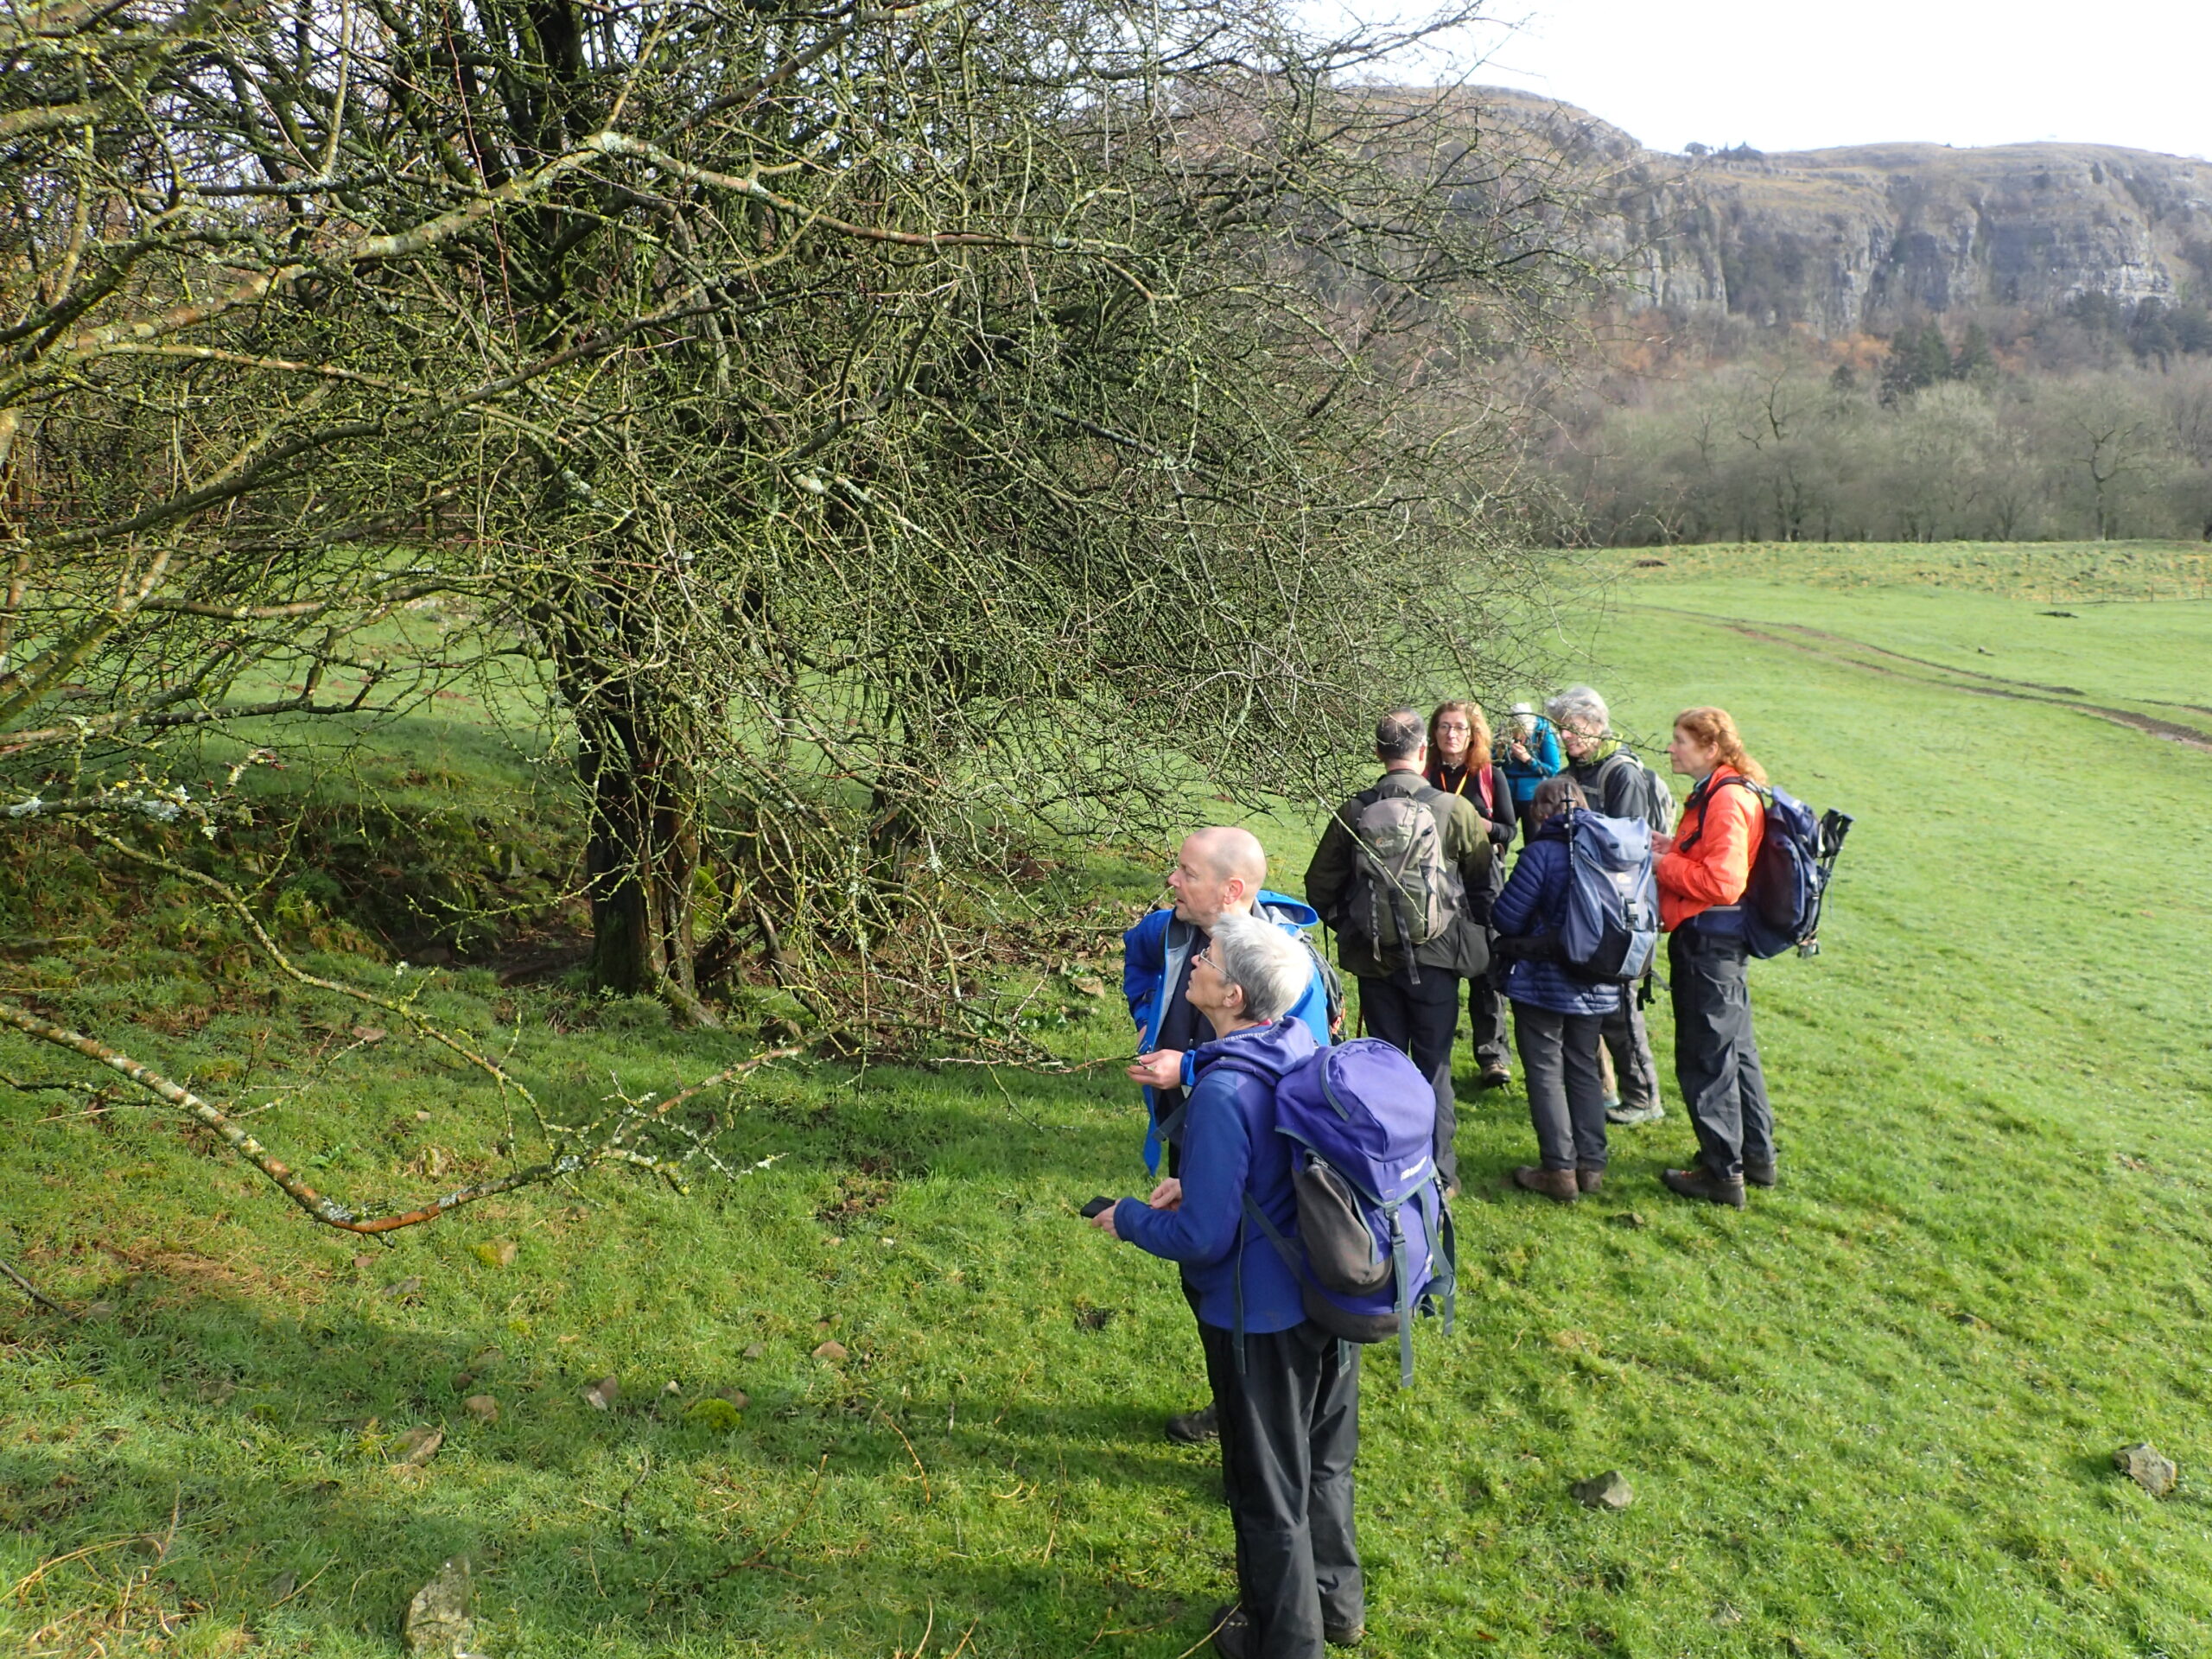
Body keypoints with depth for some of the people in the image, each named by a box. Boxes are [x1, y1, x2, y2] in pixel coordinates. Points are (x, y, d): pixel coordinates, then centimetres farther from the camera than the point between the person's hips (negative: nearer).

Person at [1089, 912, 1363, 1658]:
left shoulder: (1223, 1093, -31)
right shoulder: (1303, 1051, -7)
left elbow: (1204, 1237, -25)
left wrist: (1128, 1219, -8)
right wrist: (1200, 1184, 7)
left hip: (1261, 1320, -7)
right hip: (1330, 1297, 7)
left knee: (1268, 1489, 16)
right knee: (1325, 1460, 27)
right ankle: (1336, 1599, 49)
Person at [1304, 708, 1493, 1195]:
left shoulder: (1351, 813, -5)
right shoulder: (1455, 810, -11)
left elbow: (1320, 886, 2)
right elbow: (1485, 881, -2)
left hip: (1373, 958, 2)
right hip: (1434, 956, -2)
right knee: (1433, 1067, 10)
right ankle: (1438, 1175, 16)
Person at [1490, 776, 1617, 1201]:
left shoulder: (1543, 852, -17)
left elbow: (1506, 917, -16)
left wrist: (1528, 936, 5)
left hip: (1543, 983, -6)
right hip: (1598, 986, 6)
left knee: (1545, 1072, 4)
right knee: (1583, 1068, 17)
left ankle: (1560, 1168, 5)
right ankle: (1590, 1164, 20)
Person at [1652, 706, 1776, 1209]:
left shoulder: (1727, 799, -20)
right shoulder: (1717, 792, 12)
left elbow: (1721, 882, -26)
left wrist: (1661, 865, -15)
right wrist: (1673, 847, 5)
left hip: (1708, 941, -11)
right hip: (1719, 940, 11)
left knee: (1706, 1059, -1)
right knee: (1735, 1050, 19)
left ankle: (1723, 1173, 9)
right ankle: (1756, 1156, 31)